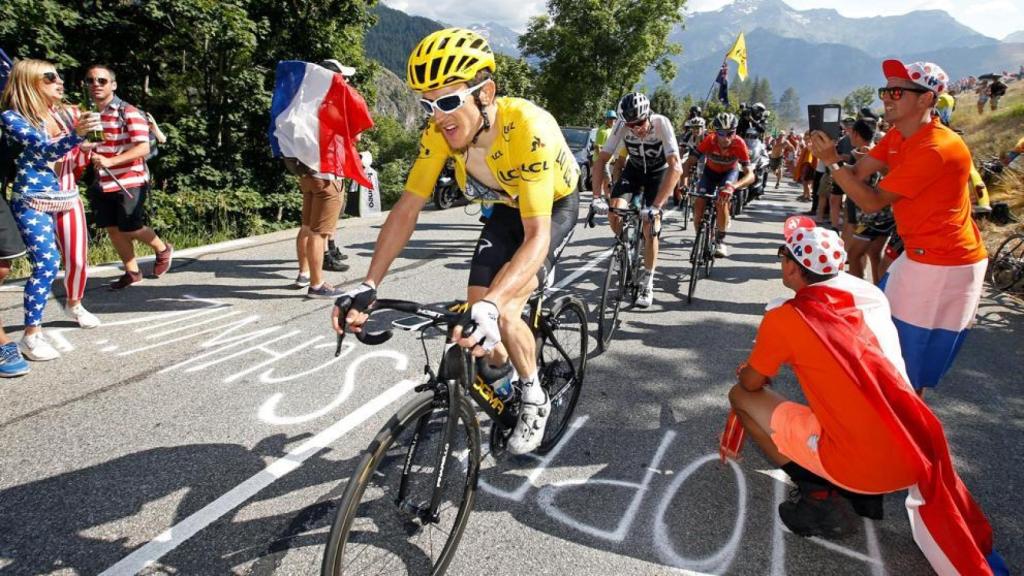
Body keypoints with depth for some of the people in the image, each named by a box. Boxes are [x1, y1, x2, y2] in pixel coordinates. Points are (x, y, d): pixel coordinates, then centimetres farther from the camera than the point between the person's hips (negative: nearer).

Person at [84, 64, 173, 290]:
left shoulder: (128, 112, -11)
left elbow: (143, 148, -20)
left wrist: (110, 161, -28)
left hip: (130, 182, -6)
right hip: (103, 184, 6)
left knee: (129, 229, -3)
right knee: (113, 229, 9)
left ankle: (163, 249, 25)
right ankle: (132, 272, 23)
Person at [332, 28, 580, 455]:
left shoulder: (529, 129, -39)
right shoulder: (440, 131, -22)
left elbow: (537, 236, -43)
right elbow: (407, 209, -19)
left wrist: (490, 306, -57)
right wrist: (368, 286, -28)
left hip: (554, 207, -5)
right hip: (506, 208, 5)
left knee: (502, 312, -24)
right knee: (475, 319, -7)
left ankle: (534, 401, 5)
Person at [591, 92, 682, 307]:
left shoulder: (661, 124, -33)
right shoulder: (622, 126, -26)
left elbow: (675, 167, -40)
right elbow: (602, 159, -23)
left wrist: (657, 205, -48)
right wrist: (598, 196, -37)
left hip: (658, 172, -2)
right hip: (634, 169, 3)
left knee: (650, 228, -11)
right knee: (614, 215, -20)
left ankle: (647, 284, 5)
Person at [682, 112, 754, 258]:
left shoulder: (739, 144, -34)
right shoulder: (709, 141, -32)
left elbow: (750, 175, -39)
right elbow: (690, 162, -29)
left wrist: (733, 186, -57)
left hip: (730, 172, -1)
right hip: (710, 171, 2)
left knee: (722, 200, -27)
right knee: (699, 204, -15)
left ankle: (721, 241, -10)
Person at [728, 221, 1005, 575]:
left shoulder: (783, 317, -8)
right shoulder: (867, 298, 9)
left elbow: (750, 384, 5)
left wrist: (752, 369, 29)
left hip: (862, 466, -6)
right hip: (919, 452, 6)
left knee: (741, 397, 8)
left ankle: (818, 496, 2)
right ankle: (864, 493, 19)